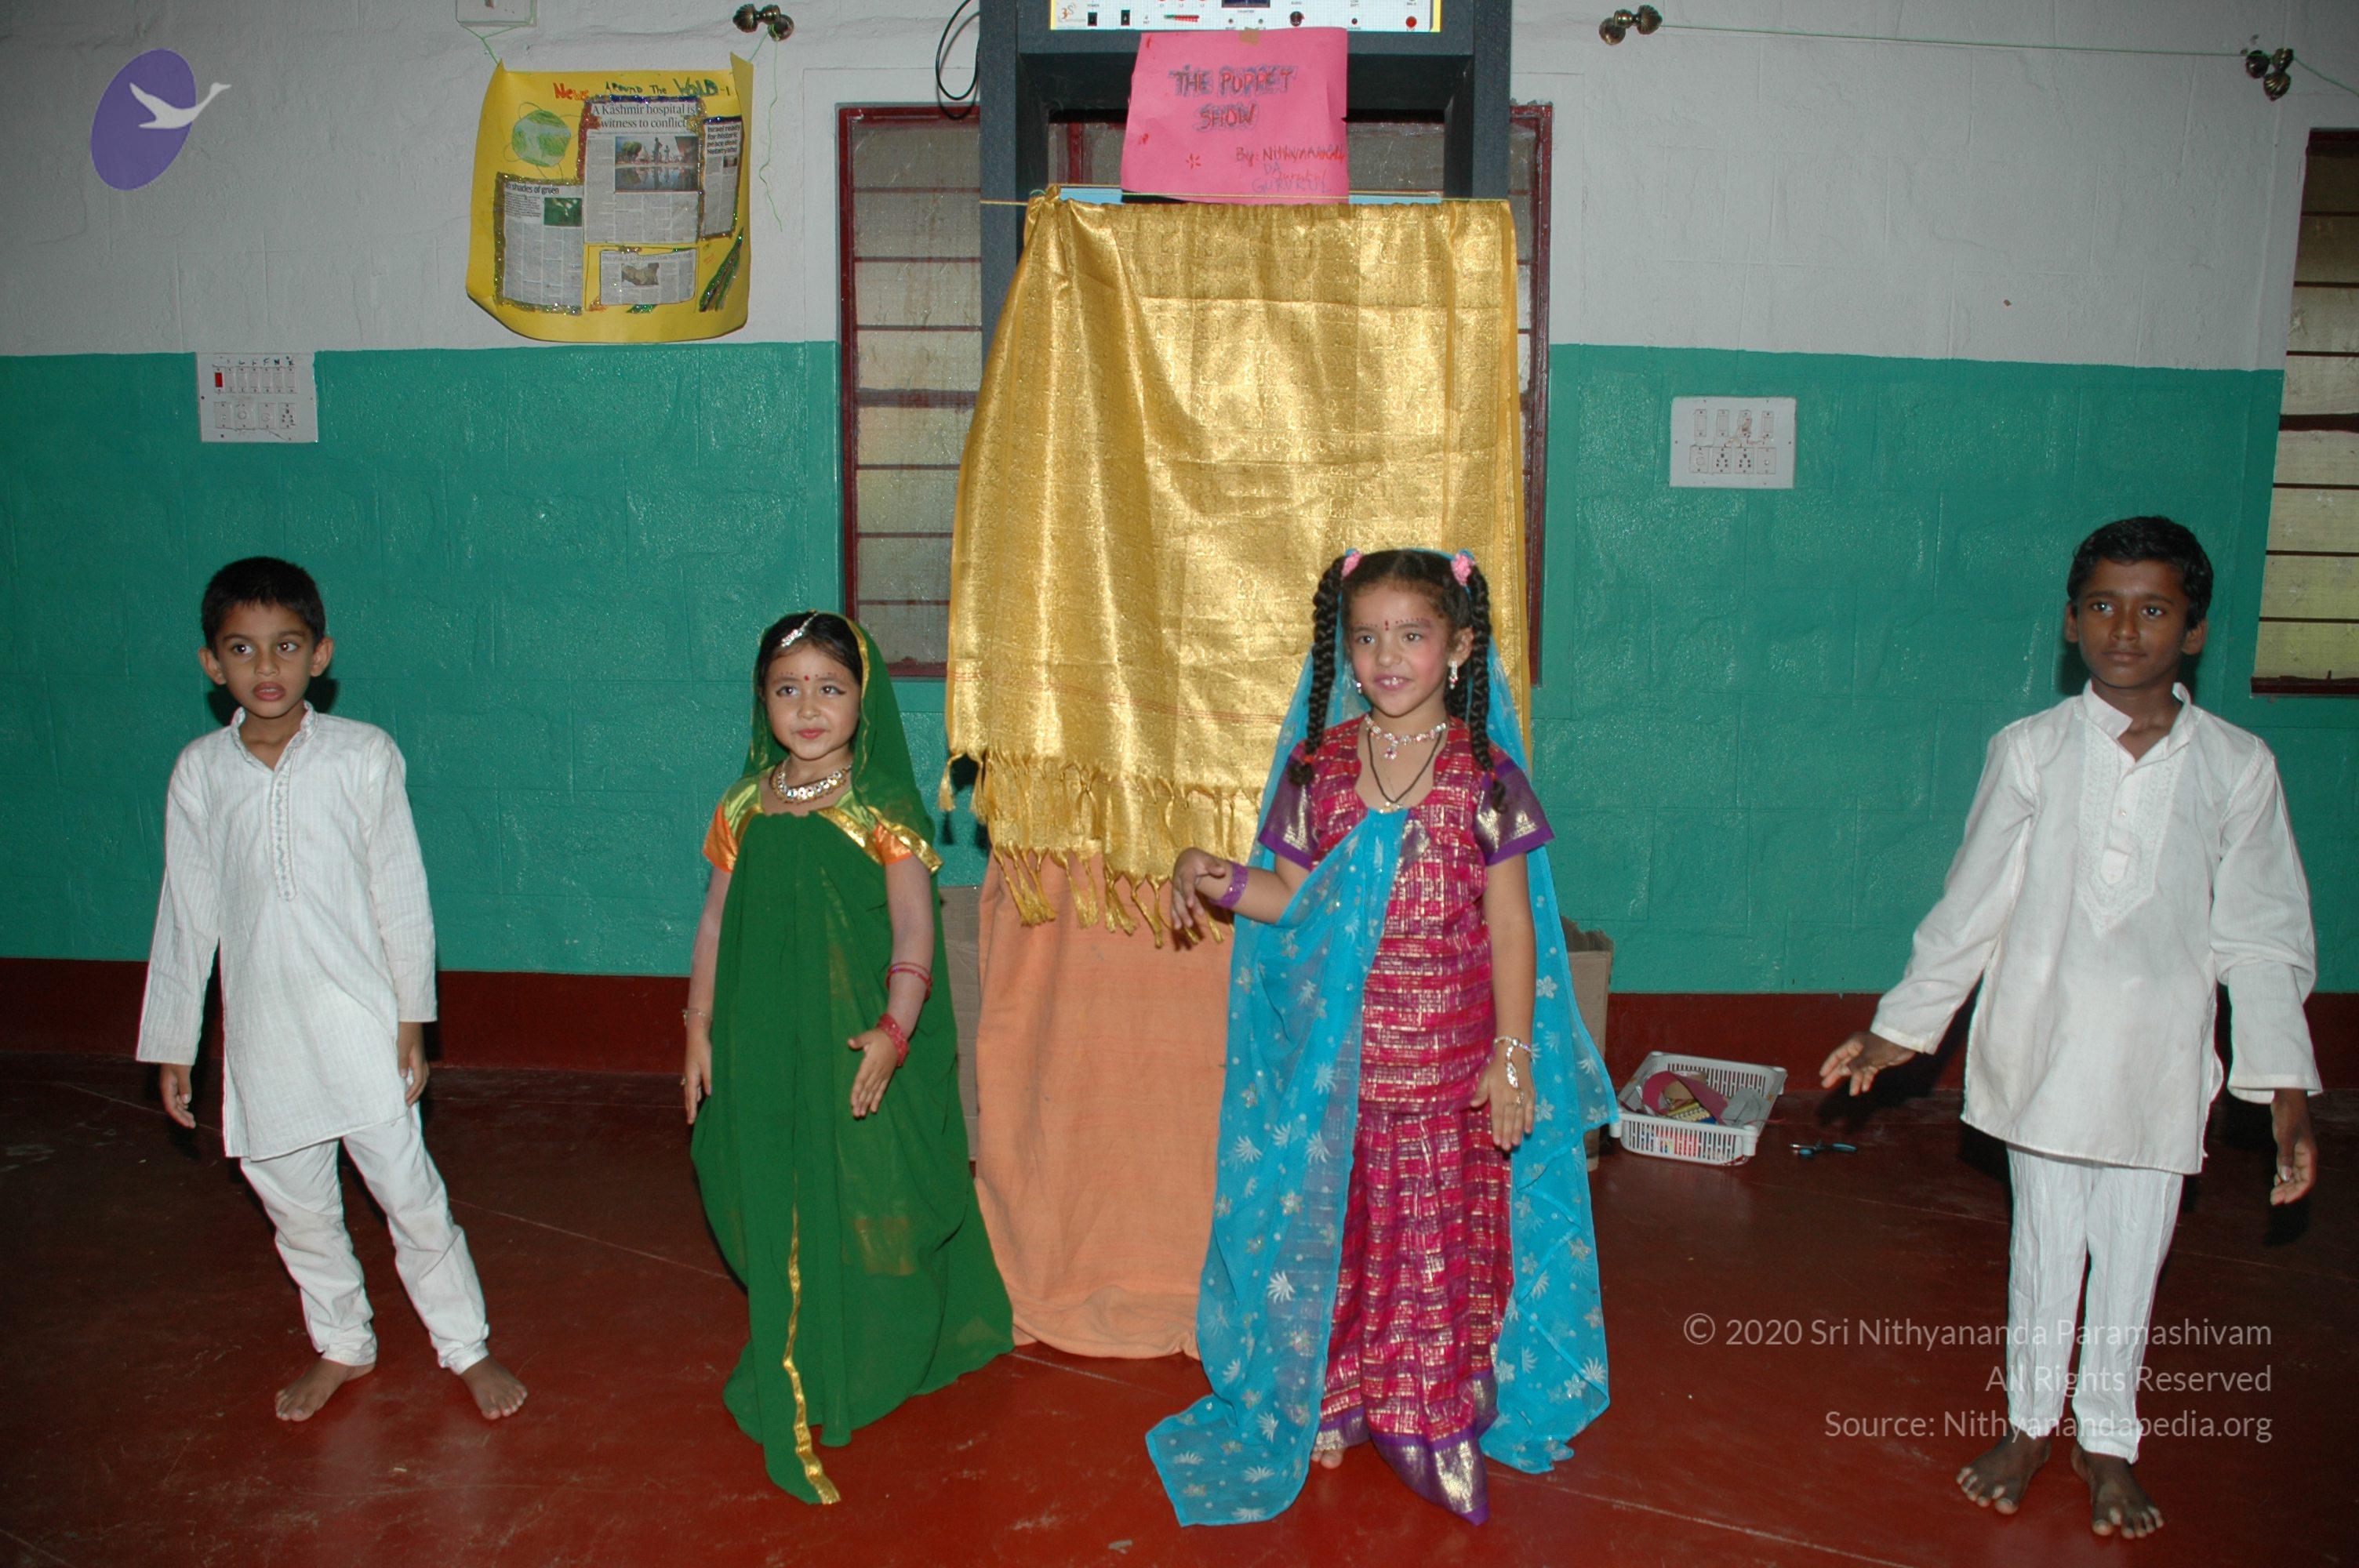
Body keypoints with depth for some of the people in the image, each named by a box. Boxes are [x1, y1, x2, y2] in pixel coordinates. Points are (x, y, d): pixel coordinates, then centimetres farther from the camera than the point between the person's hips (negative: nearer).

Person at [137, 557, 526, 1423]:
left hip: (358, 1019, -3)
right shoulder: (200, 772, 1)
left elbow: (401, 894, -2)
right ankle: (341, 1345, 37)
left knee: (407, 1189, 1)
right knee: (293, 1198, 15)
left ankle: (466, 1346, 20)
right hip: (260, 1031, 3)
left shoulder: (364, 755, -6)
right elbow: (186, 913, 7)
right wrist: (170, 1045, 10)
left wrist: (413, 1019, -2)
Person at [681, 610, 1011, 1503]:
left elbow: (914, 925, -11)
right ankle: (793, 1373, 29)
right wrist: (699, 1029, 9)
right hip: (763, 1043, 3)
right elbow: (718, 921, 10)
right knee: (776, 1204, 11)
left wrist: (894, 1030, -23)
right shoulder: (746, 809, 4)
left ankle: (865, 1366, 28)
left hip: (857, 1044, -3)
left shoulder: (883, 808, -7)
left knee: (864, 1205, 6)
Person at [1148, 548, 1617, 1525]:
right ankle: (1328, 1401, 30)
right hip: (1335, 1060, 2)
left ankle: (1442, 1423, 26)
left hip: (1449, 1065, -2)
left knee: (1444, 1236, 8)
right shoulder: (1316, 766, 1)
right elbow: (1291, 896, 4)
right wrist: (1214, 878, -15)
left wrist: (1514, 1058, -6)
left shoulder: (1485, 777, -6)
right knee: (1331, 1228, 11)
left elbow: (1510, 927, -4)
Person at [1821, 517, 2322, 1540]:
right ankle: (2029, 1422, 34)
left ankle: (2107, 1438, 34)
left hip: (2158, 1065, 1)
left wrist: (2287, 1092, -1)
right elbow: (1971, 908, 1)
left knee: (2133, 1258, 12)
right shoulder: (2030, 752, -5)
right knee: (2044, 1248, 13)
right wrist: (1900, 1031, 3)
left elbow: (2265, 941, 1)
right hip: (2042, 1056, 0)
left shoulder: (2238, 767, -4)